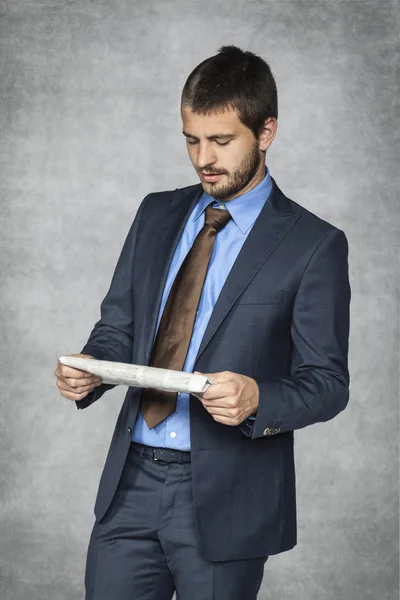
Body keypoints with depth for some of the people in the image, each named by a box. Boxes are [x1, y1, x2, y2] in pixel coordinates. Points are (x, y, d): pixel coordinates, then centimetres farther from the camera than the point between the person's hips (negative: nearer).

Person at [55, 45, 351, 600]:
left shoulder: (314, 245, -6)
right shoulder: (157, 215, 10)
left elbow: (327, 383, -6)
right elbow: (118, 328, 14)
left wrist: (257, 399, -26)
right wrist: (89, 369, -8)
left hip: (225, 502, -4)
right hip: (131, 482, 4)